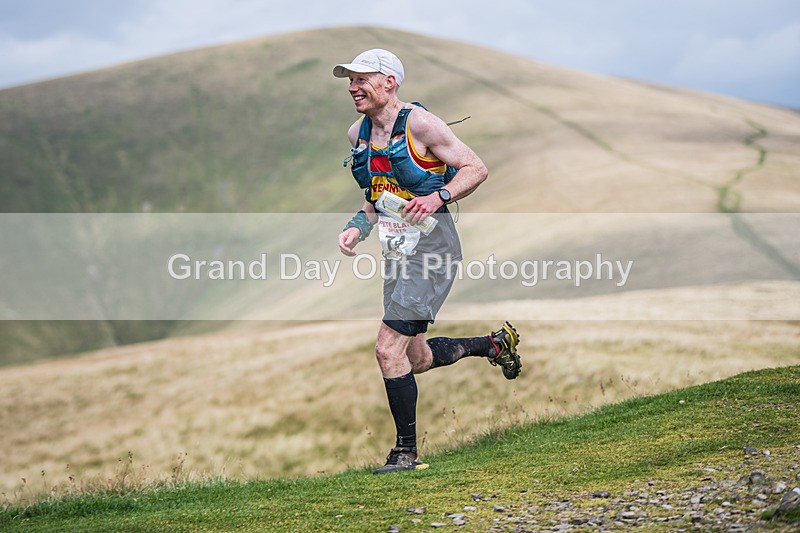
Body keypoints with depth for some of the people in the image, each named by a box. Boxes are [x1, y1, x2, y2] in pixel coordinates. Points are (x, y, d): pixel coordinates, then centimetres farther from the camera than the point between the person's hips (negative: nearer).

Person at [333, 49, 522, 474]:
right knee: (416, 358, 16)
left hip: (431, 248, -9)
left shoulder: (419, 124, -13)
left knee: (389, 350, -14)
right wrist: (358, 226, 4)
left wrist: (438, 198, -24)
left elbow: (476, 168, -10)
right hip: (396, 250, 9)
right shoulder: (358, 133, 9)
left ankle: (407, 452, -1)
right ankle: (495, 343, 38)